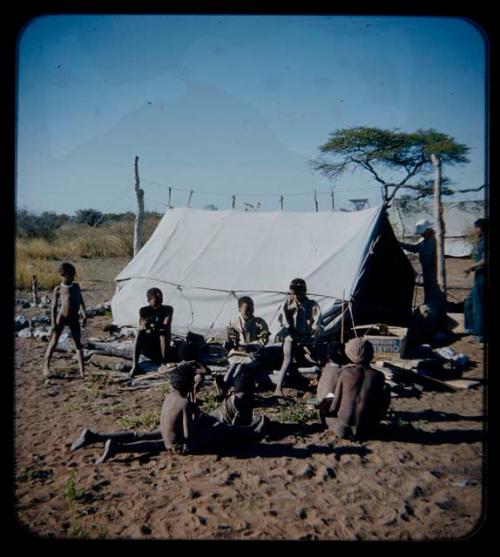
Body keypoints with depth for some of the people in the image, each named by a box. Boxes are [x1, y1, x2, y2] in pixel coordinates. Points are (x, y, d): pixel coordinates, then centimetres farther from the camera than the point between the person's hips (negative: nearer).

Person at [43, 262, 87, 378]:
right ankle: (46, 366, 11)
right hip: (61, 318, -4)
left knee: (78, 343, 4)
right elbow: (54, 307, -4)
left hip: (74, 319, 4)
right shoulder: (58, 289, -3)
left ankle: (82, 369, 7)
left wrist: (84, 316, 11)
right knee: (53, 342, 0)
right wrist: (53, 323, -9)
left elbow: (81, 301, 17)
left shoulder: (76, 286, 9)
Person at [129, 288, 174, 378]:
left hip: (162, 343, -1)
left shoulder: (168, 309, -7)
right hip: (148, 342, 1)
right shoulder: (144, 310, -2)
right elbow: (140, 327, -15)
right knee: (140, 333, -29)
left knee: (163, 332, -32)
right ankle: (135, 365, -35)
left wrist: (154, 324, -44)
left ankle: (164, 363, -33)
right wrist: (143, 326, -41)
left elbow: (166, 326, -23)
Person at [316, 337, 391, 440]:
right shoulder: (378, 376, -9)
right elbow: (382, 406, 2)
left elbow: (335, 406, -7)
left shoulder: (345, 373, -13)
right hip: (368, 430, 1)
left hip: (343, 429, -1)